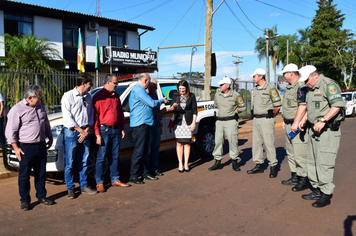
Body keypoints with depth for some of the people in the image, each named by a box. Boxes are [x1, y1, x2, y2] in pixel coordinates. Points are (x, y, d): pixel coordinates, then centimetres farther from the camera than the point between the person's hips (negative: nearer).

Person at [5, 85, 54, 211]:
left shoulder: (40, 107, 9)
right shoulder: (17, 109, -12)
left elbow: (46, 123, 22)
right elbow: (10, 131, -10)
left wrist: (50, 137, 21)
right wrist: (16, 148, -12)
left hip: (41, 146, 6)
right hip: (26, 148, -6)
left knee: (41, 173, 14)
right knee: (24, 175, 4)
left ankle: (41, 196, 27)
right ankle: (25, 200, 17)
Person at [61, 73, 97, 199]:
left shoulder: (88, 97, 10)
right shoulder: (68, 96, -8)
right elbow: (67, 117, -12)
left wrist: (87, 129, -4)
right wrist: (81, 130, -13)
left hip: (85, 132, 5)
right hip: (71, 132, -5)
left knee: (84, 161, 12)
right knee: (69, 163, 1)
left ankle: (84, 186, 23)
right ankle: (70, 188, 13)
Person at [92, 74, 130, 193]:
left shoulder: (116, 96, 12)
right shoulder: (98, 96, -8)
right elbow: (95, 116, -11)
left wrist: (122, 129, 13)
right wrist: (97, 134, -15)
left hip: (116, 129, 6)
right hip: (104, 130, -6)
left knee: (115, 156, 13)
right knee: (101, 157, 0)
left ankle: (115, 179, 23)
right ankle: (99, 182, 9)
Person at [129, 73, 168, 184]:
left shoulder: (140, 90, 21)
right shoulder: (138, 90, -13)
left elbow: (147, 105, 25)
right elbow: (152, 103, -14)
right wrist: (162, 100, 3)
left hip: (143, 125, 11)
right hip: (139, 125, -11)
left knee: (144, 151, 15)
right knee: (139, 152, -6)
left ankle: (145, 173, 23)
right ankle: (133, 176, 2)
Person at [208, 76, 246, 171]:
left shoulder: (235, 95, -6)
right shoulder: (217, 94, 7)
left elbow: (242, 107, 4)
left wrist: (233, 112, 2)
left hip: (231, 121, -4)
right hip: (219, 121, 4)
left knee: (233, 141, -2)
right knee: (218, 141, 4)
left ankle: (235, 162, 10)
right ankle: (218, 162, 13)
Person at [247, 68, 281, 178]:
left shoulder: (270, 88, -9)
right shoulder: (255, 89, 15)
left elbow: (277, 105, -9)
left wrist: (270, 116, 2)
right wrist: (256, 116, 12)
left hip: (266, 120, -8)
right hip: (256, 119, 8)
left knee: (269, 143, -6)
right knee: (256, 143, 10)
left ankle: (273, 167, 4)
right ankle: (259, 165, 19)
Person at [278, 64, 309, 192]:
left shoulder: (301, 86, -16)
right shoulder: (289, 87, 16)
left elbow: (303, 106, -24)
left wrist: (296, 123, -25)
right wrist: (285, 120, 22)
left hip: (297, 126, -11)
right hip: (289, 125, 11)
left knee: (300, 154, -5)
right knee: (291, 153, 16)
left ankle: (303, 180, 6)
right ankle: (294, 177, 26)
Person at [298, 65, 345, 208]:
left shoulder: (329, 85, -11)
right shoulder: (311, 89, 18)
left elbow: (337, 105, -22)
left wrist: (322, 121, -25)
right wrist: (303, 120, 14)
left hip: (327, 130, -10)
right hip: (314, 130, 10)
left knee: (324, 162, -8)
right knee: (312, 161, 11)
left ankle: (326, 194, 2)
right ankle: (317, 190, 22)